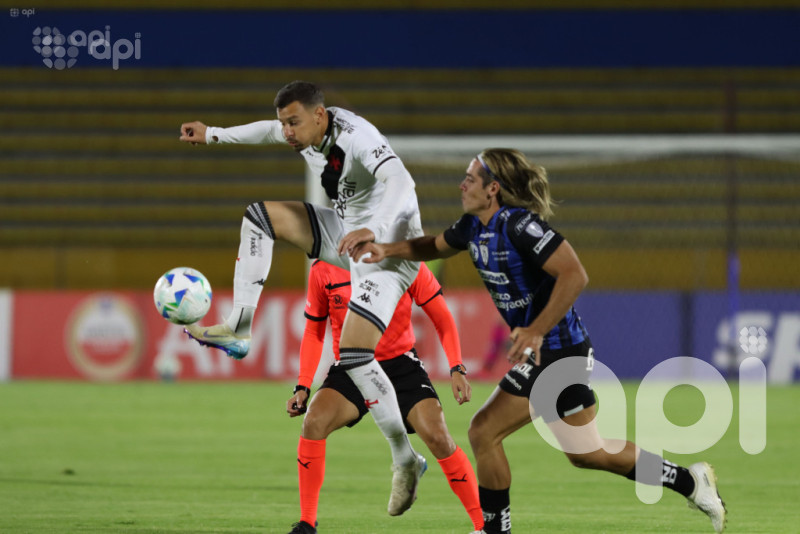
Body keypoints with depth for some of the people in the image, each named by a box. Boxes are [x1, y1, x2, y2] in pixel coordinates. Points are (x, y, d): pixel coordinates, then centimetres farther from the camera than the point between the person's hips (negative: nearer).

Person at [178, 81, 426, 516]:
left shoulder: (358, 138, -29)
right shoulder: (306, 133, -3)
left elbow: (401, 185, -45)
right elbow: (270, 131, 22)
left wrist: (373, 230, -61)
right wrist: (212, 135, 19)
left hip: (389, 251, -9)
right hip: (350, 235, 9)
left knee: (353, 355, -20)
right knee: (260, 214, 5)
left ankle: (405, 460, -10)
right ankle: (238, 329, 4)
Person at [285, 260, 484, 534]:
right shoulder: (322, 270, -5)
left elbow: (442, 318, -3)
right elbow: (314, 331, 6)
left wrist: (457, 369, -14)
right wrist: (302, 387, -3)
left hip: (401, 365, -1)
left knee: (437, 436, -19)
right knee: (314, 422, -25)